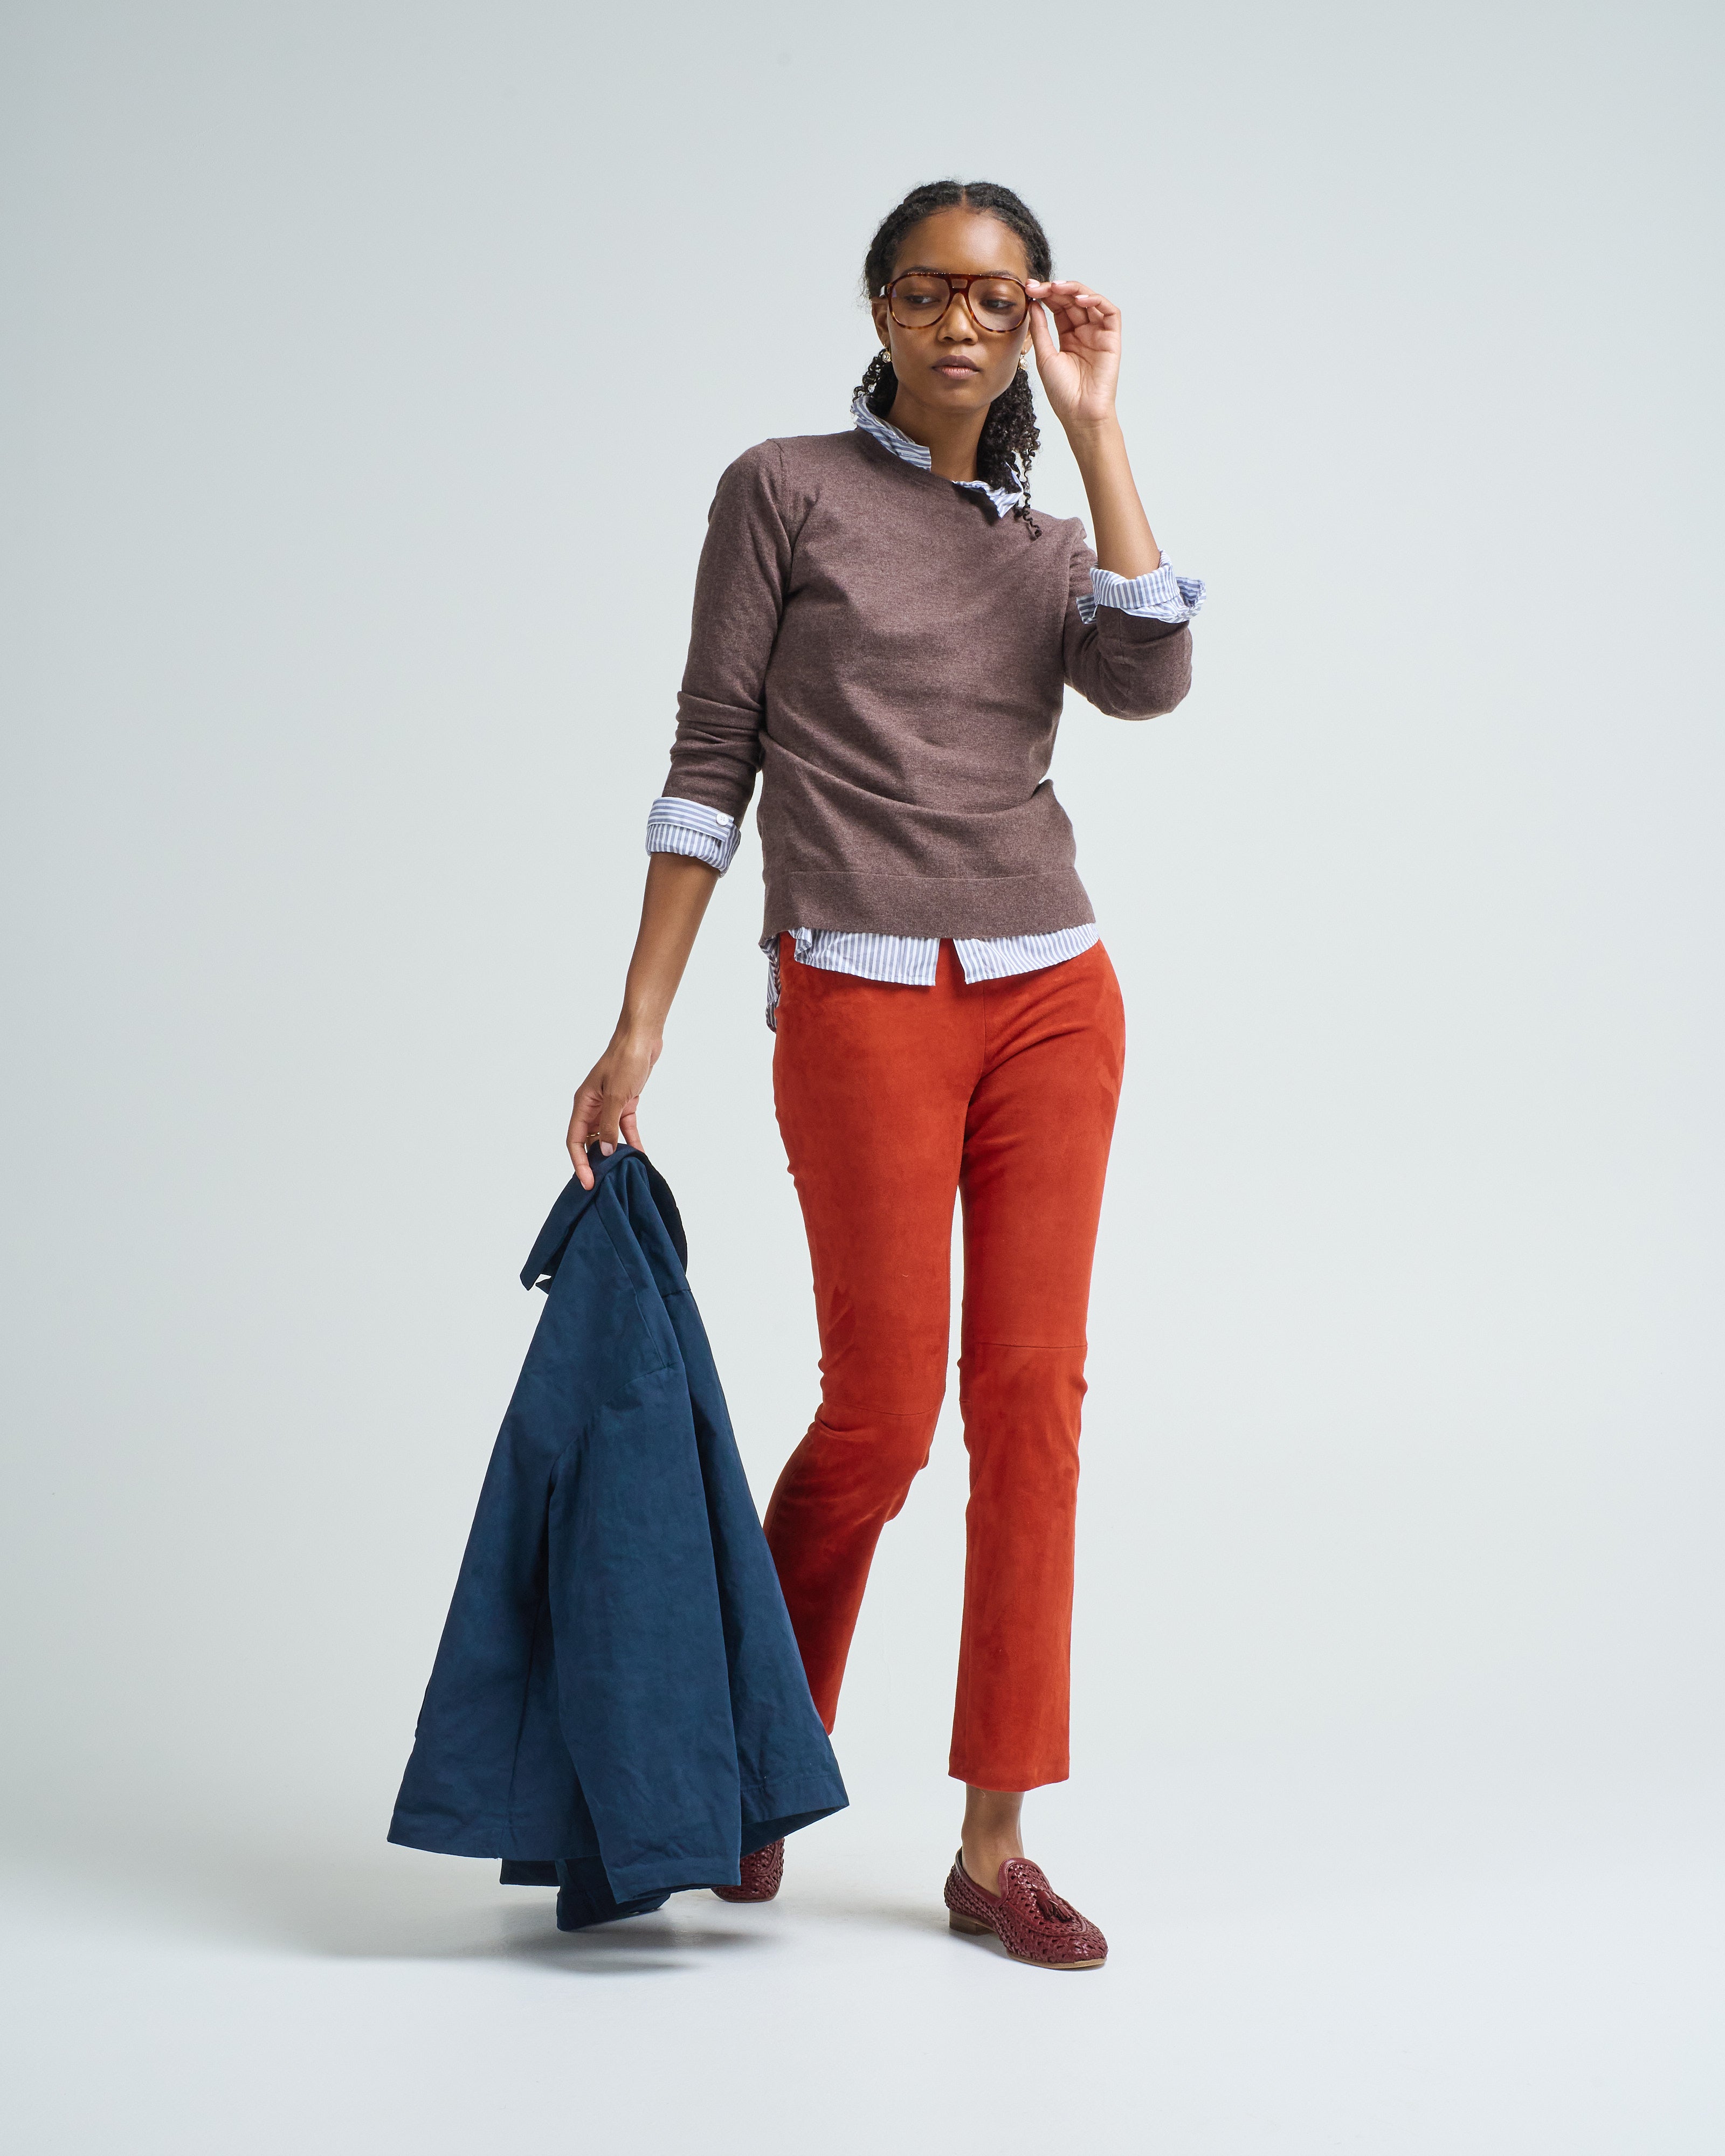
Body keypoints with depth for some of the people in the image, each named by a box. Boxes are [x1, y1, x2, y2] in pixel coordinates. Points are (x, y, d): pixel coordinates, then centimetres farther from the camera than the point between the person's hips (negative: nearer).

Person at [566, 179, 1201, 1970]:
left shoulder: (1046, 547, 15)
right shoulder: (785, 492, 4)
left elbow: (1150, 680, -7)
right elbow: (710, 762, 0)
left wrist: (1094, 425, -3)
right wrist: (638, 1031, -5)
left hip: (1052, 997, 4)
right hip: (863, 1001, -4)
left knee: (1032, 1401, 0)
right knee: (881, 1416, -4)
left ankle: (994, 1846, 8)